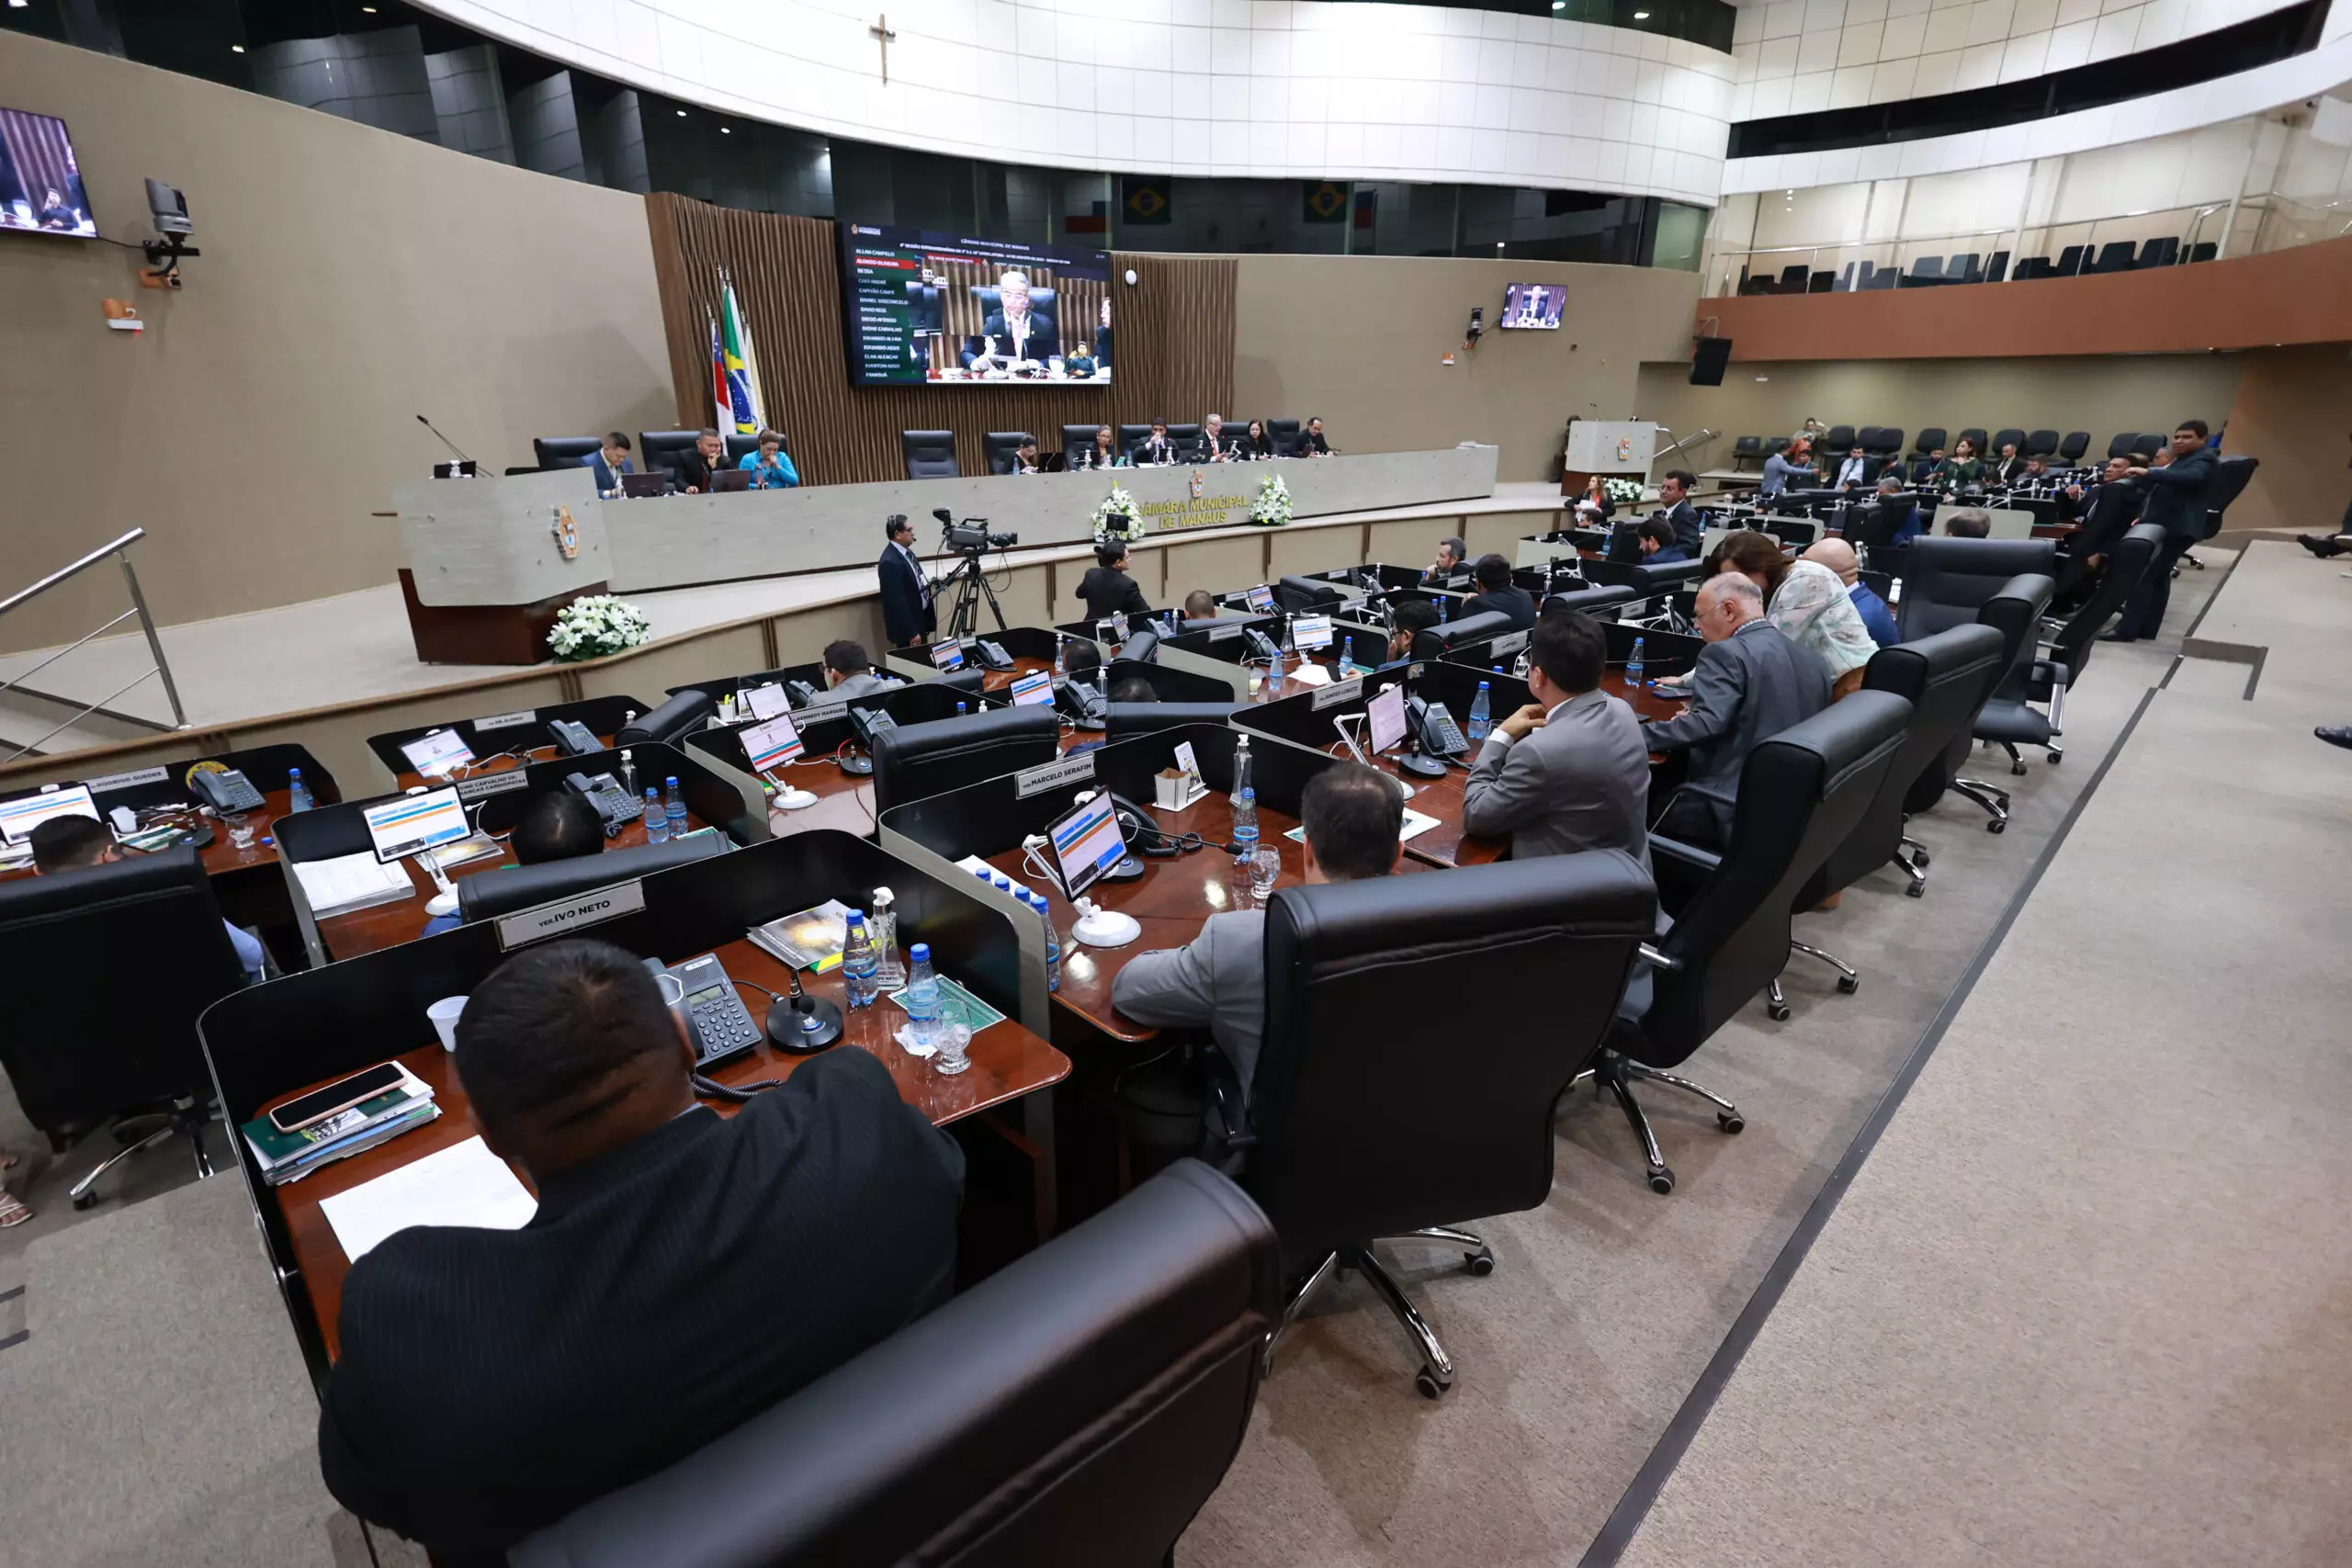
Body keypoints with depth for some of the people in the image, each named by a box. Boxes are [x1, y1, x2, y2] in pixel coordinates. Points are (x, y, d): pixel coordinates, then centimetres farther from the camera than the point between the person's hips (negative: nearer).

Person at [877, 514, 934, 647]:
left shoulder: (907, 552, 7)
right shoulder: (890, 562, -23)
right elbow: (897, 601, -24)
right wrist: (911, 633, -22)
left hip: (919, 619, 9)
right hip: (907, 627, -9)